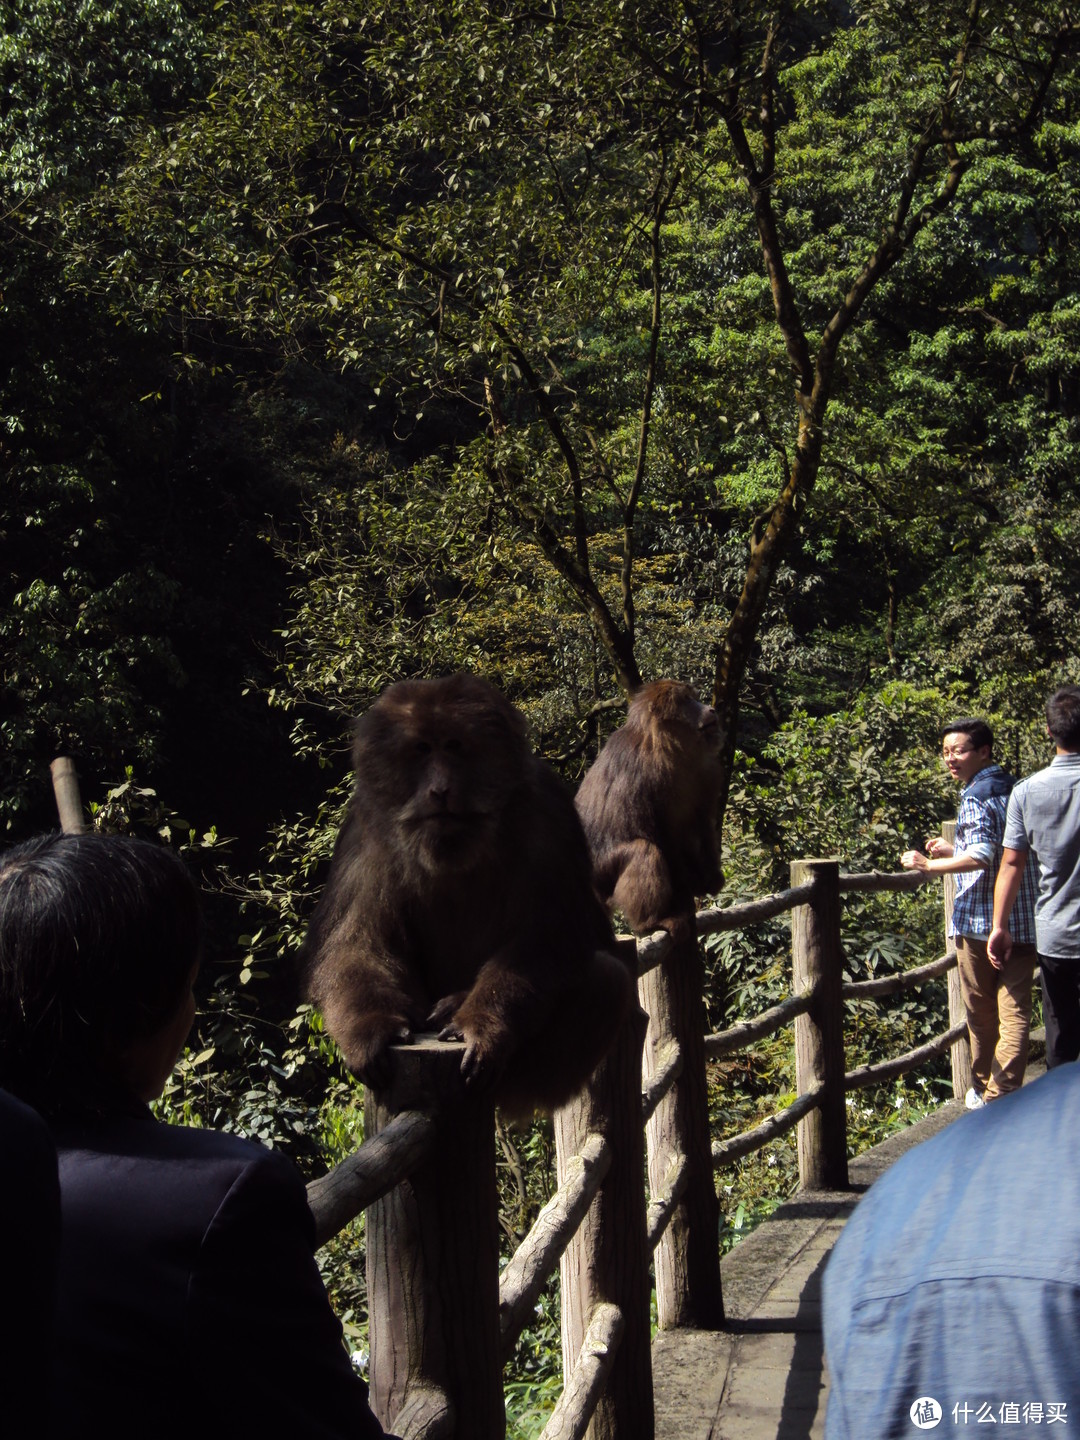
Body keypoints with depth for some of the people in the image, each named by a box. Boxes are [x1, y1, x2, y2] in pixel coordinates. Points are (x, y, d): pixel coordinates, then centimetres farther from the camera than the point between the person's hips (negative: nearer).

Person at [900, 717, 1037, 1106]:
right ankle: (1005, 1095, -1)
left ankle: (984, 1092, 23)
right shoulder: (1014, 789, 13)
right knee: (1015, 1012, 3)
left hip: (981, 921, -6)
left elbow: (982, 857, -23)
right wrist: (953, 851, 22)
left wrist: (930, 865, -15)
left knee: (981, 1012, 10)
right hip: (1025, 921, 6)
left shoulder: (976, 796, -11)